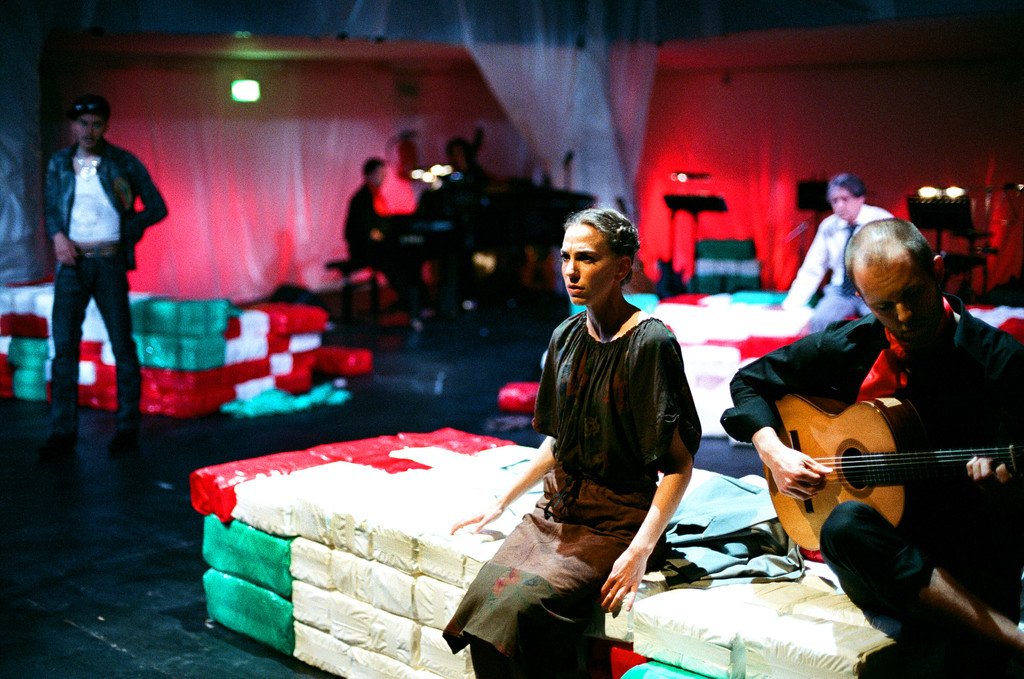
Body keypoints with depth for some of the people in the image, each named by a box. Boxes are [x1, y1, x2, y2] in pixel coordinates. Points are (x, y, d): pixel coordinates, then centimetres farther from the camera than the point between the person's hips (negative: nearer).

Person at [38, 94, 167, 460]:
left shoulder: (125, 163, 1)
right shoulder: (59, 163, 9)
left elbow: (157, 207, 5)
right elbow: (52, 209, 16)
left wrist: (124, 231, -5)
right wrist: (58, 236, -4)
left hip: (110, 262, -2)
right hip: (71, 262, 2)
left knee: (122, 344, 2)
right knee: (63, 345, -1)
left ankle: (128, 428, 11)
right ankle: (62, 432, 3)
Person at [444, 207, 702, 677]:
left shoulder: (650, 343, -14)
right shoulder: (566, 337, 7)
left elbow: (679, 463, -15)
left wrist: (640, 551, -23)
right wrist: (501, 504, 18)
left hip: (617, 520, -6)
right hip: (558, 509, 6)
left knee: (518, 605, -25)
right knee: (483, 596, -18)